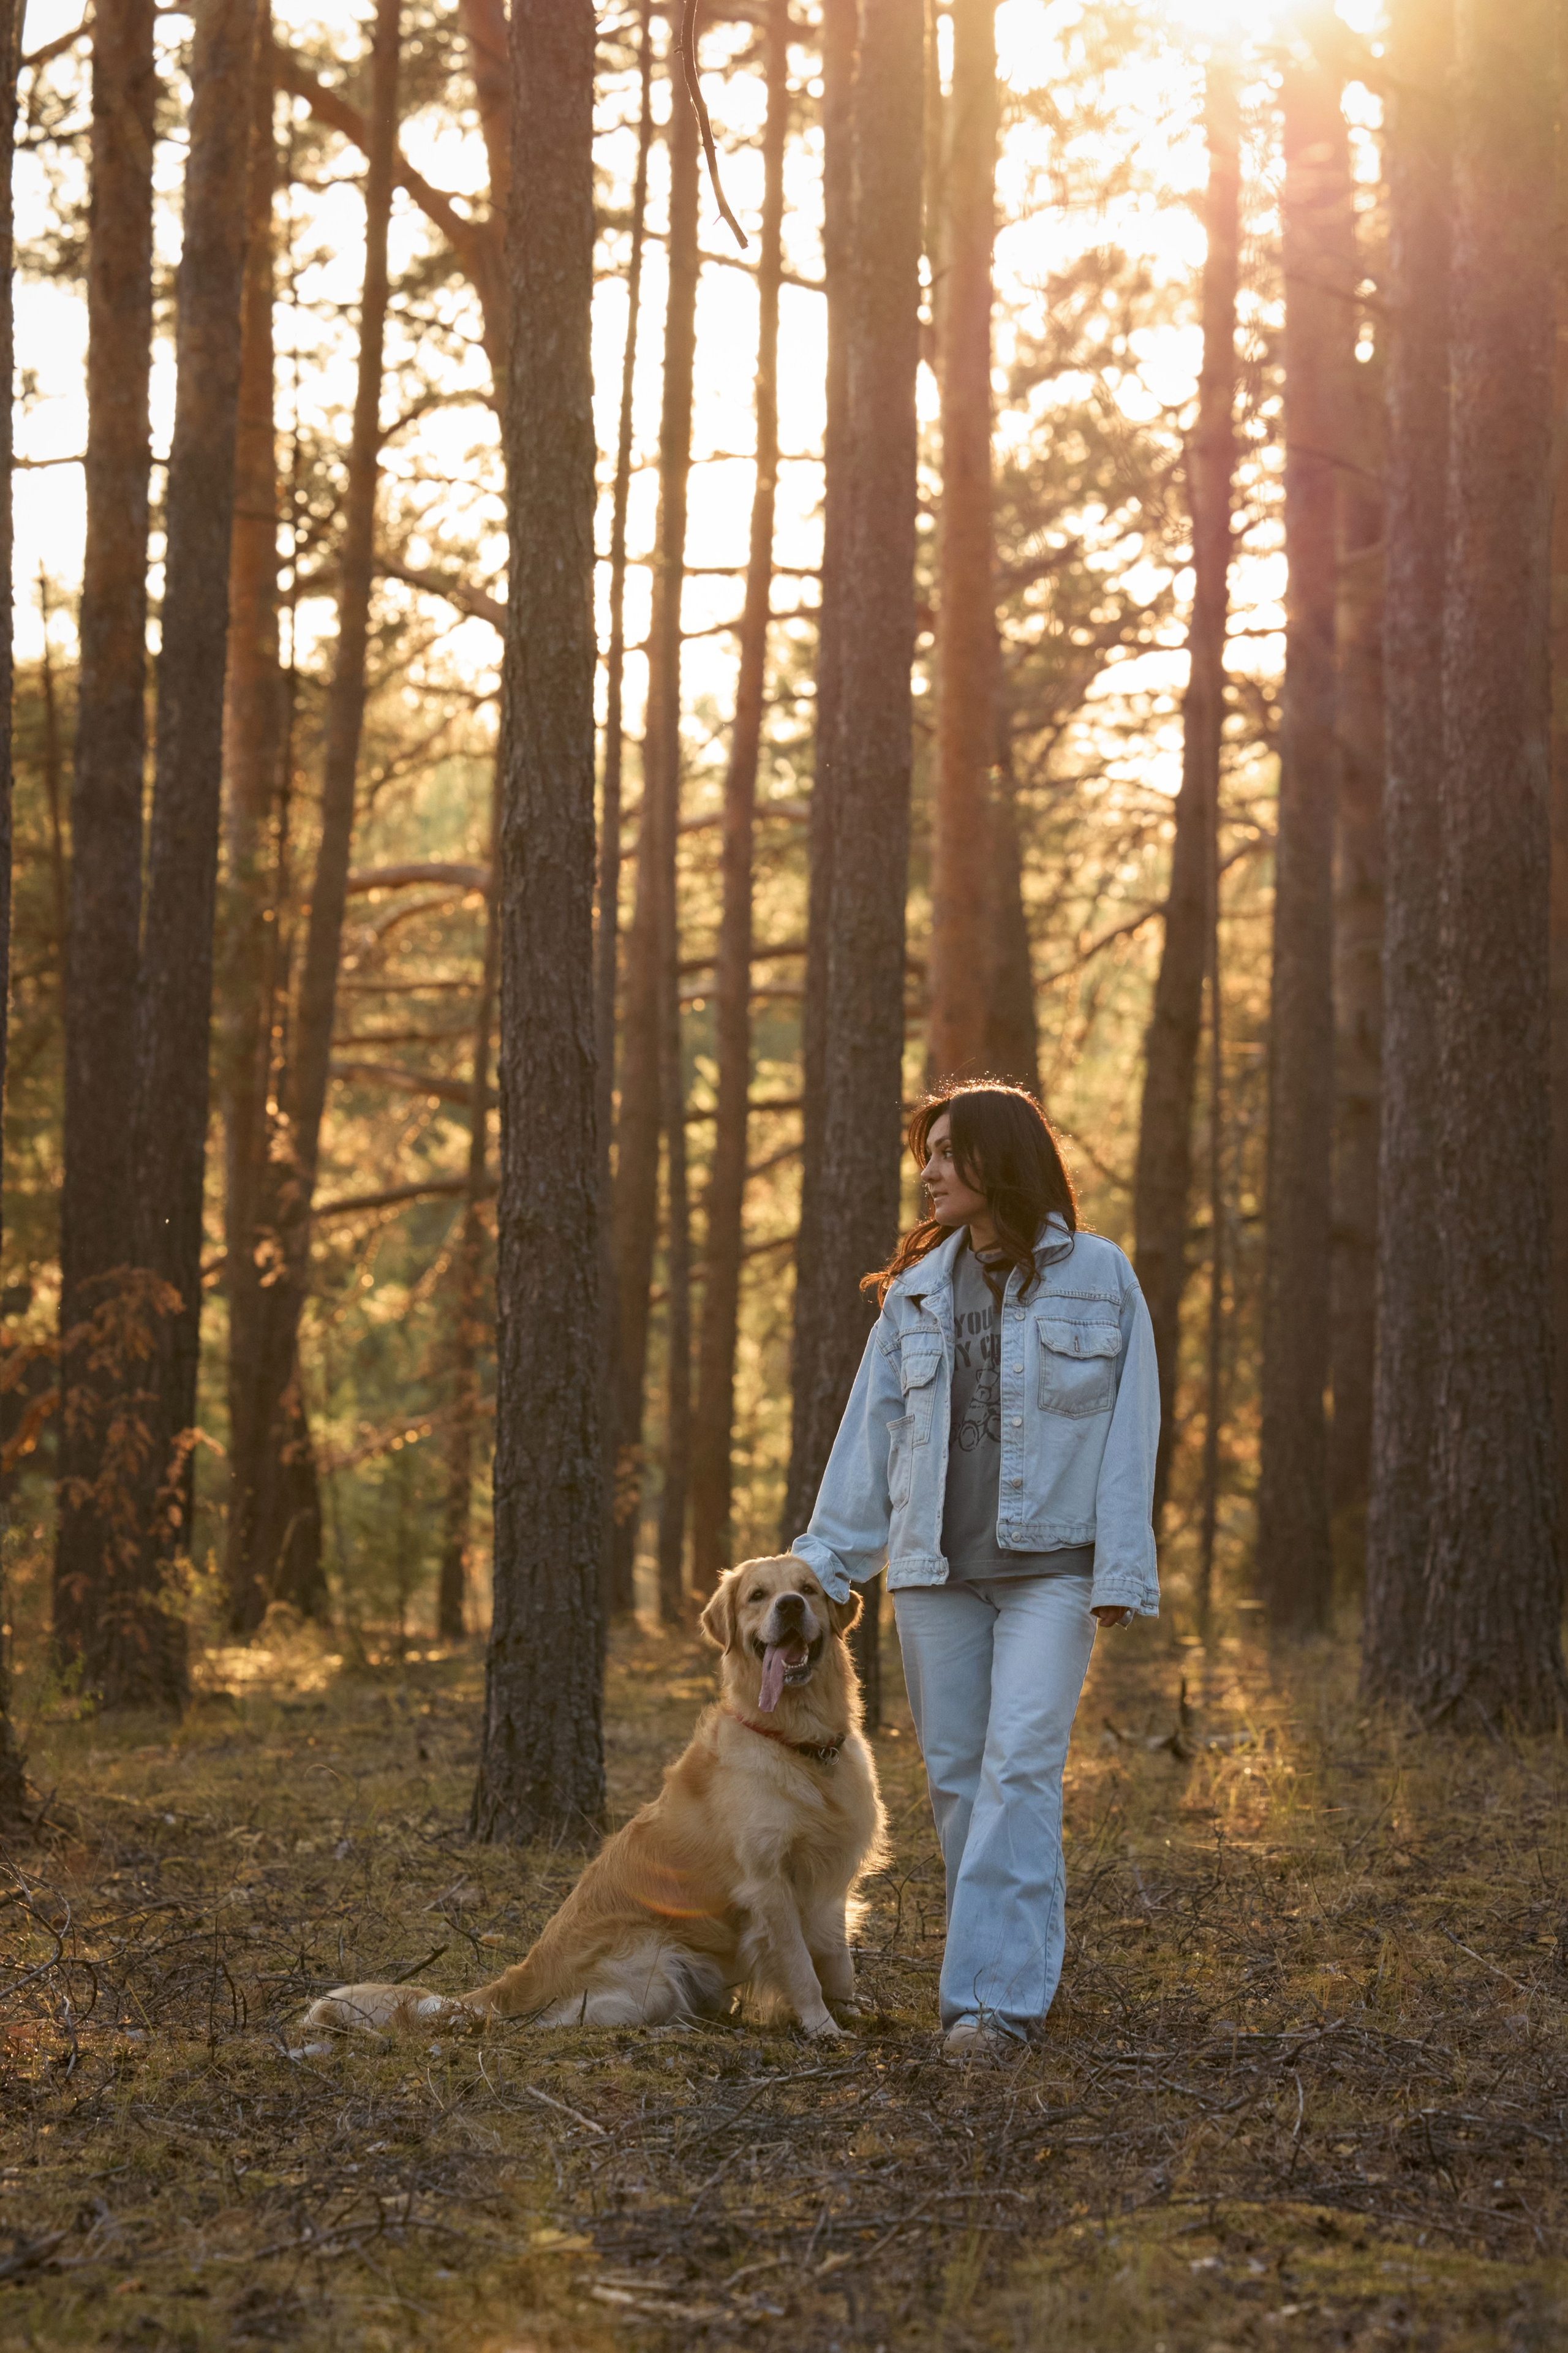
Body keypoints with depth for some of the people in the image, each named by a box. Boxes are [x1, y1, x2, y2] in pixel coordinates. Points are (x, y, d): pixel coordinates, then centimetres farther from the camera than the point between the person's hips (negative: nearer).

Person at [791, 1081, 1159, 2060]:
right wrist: (825, 1558, 6)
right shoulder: (914, 1292, 12)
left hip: (1050, 1565, -5)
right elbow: (871, 1431, 12)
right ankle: (1021, 1966, 15)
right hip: (936, 1567, 5)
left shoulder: (1099, 1277, 1)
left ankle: (998, 1994, -17)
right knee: (957, 1778, 4)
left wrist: (1122, 1572, -9)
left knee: (1019, 1770, -14)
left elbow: (1129, 1430, -2)